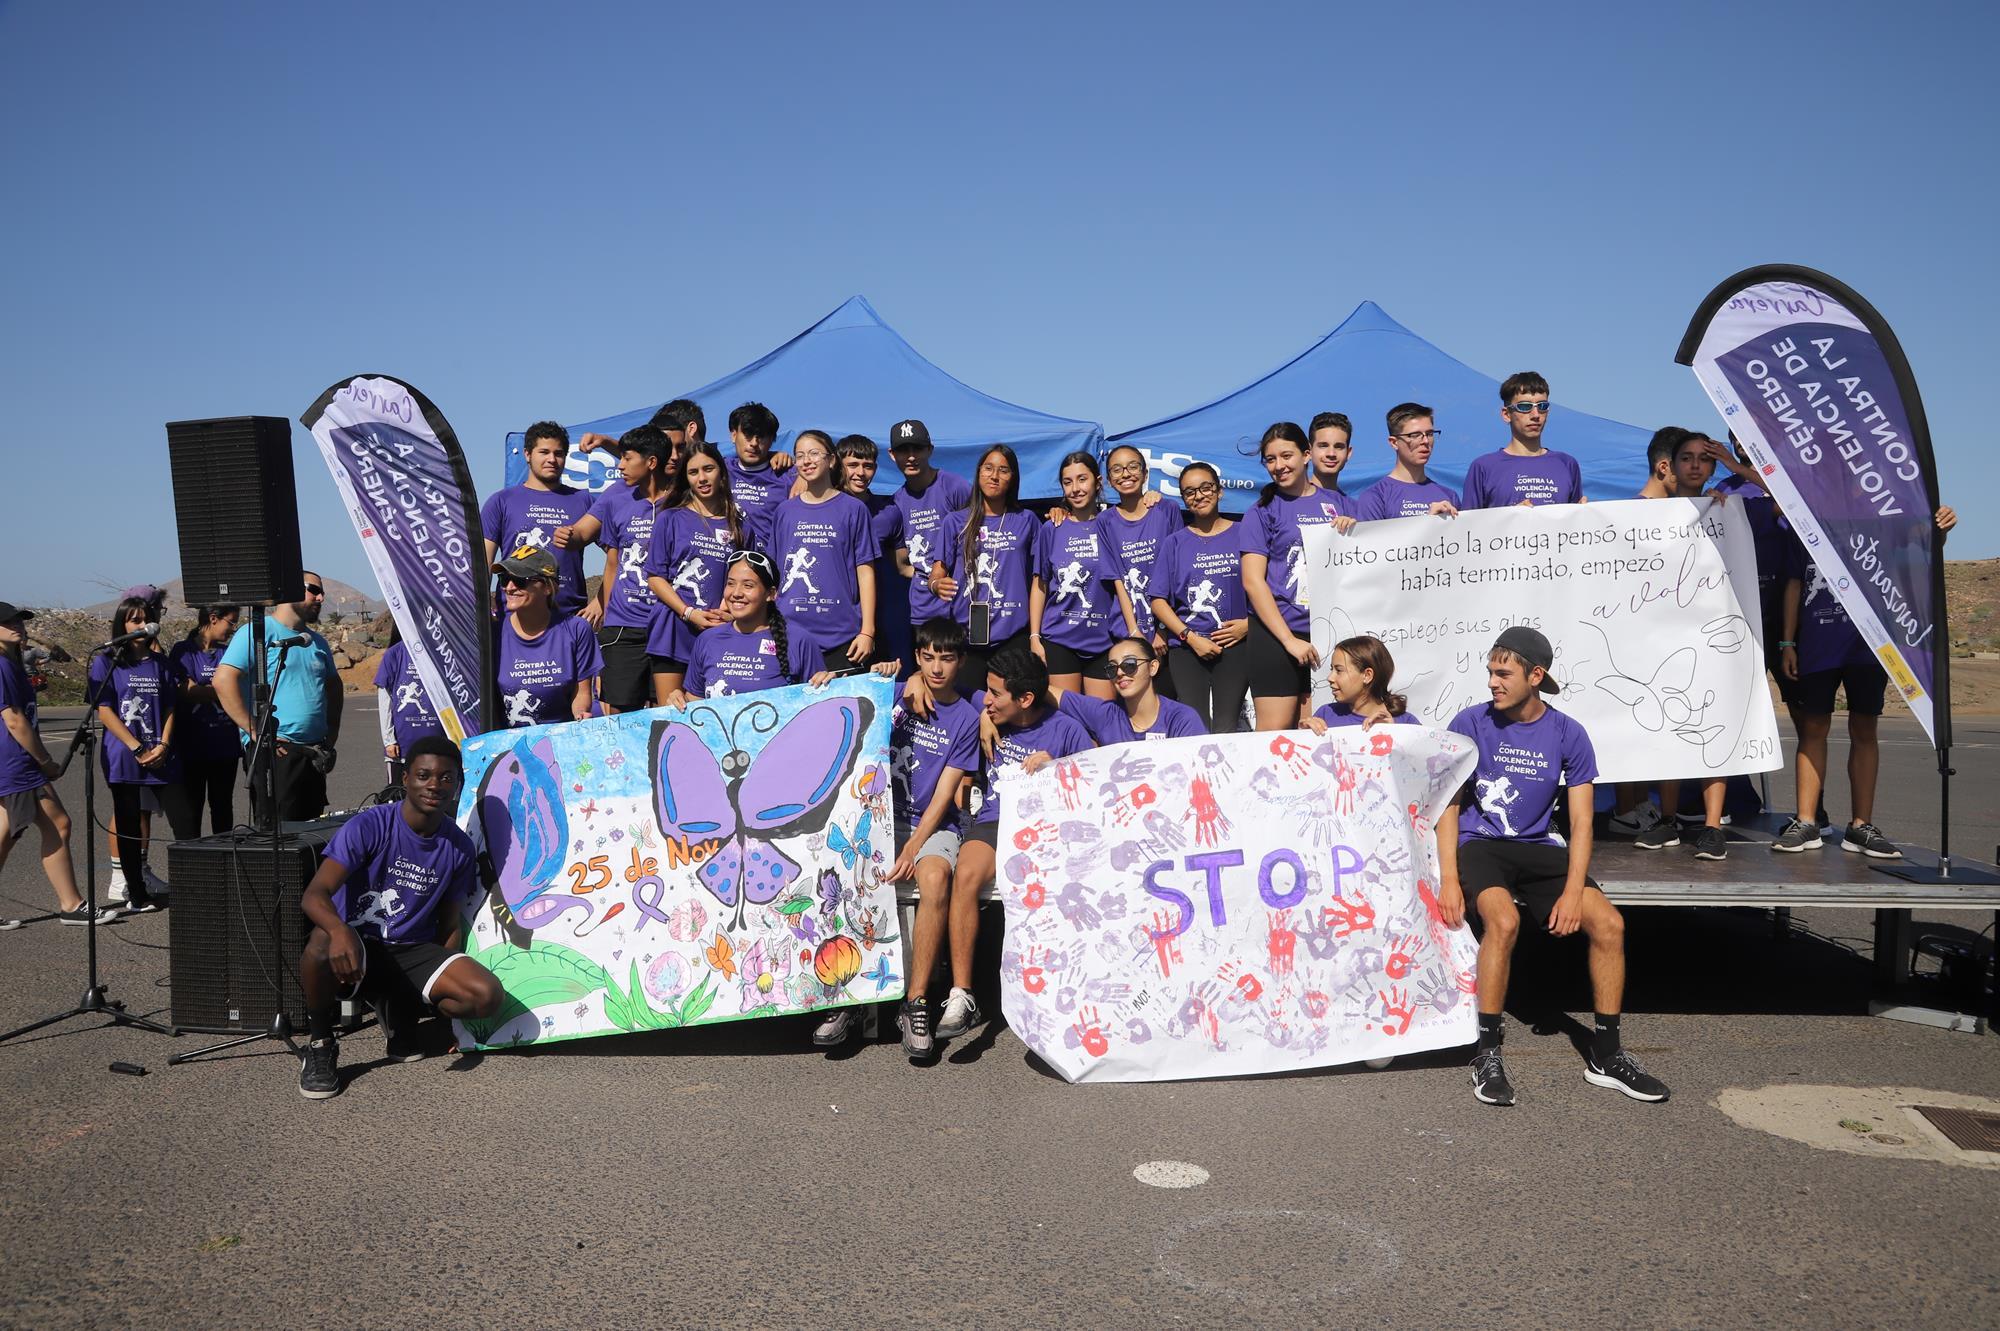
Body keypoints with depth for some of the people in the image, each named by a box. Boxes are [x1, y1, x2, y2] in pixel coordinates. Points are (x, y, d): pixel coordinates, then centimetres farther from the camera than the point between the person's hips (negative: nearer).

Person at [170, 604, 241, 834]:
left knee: (222, 806, 10)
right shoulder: (183, 651, -3)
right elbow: (189, 691, -14)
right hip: (193, 745, -4)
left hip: (225, 744, 4)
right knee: (192, 806, 4)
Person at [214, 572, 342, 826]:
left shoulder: (317, 641, 18)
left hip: (315, 753, 8)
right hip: (275, 750, -8)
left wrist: (332, 735, 19)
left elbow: (334, 686, 31)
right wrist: (255, 732, -18)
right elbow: (223, 680, -16)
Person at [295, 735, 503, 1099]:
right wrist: (340, 932, -46)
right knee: (323, 941, -40)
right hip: (357, 946, -4)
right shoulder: (369, 826, -13)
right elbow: (314, 895, -23)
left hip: (413, 950, 4)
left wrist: (449, 987, -2)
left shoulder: (460, 848, 1)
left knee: (488, 996, -21)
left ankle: (400, 1013, 10)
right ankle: (320, 1044, -11)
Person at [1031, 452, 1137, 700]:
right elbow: (1039, 586, 9)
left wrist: (1134, 634, -9)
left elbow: (1121, 583, 0)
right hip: (1059, 640, 0)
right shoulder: (1051, 530, 7)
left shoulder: (1108, 527, 5)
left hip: (1104, 640, 0)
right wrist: (1034, 637, 2)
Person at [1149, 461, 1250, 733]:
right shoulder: (1175, 542, 9)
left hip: (1234, 644, -1)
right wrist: (1191, 637, -6)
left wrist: (1248, 623, -9)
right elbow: (1158, 600, 5)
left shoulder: (1242, 535, 7)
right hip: (1186, 647, 1)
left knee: (1226, 731, -8)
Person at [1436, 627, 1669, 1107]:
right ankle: (1486, 1055, -20)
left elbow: (1581, 821, 0)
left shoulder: (1568, 735, 1)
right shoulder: (1471, 723, -4)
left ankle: (1605, 1055, 0)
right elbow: (1449, 805, -2)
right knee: (1503, 921, -32)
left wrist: (1573, 891, -14)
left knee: (1609, 923, -17)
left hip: (1538, 848, 3)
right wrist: (1449, 878, -14)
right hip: (1479, 846, -3)